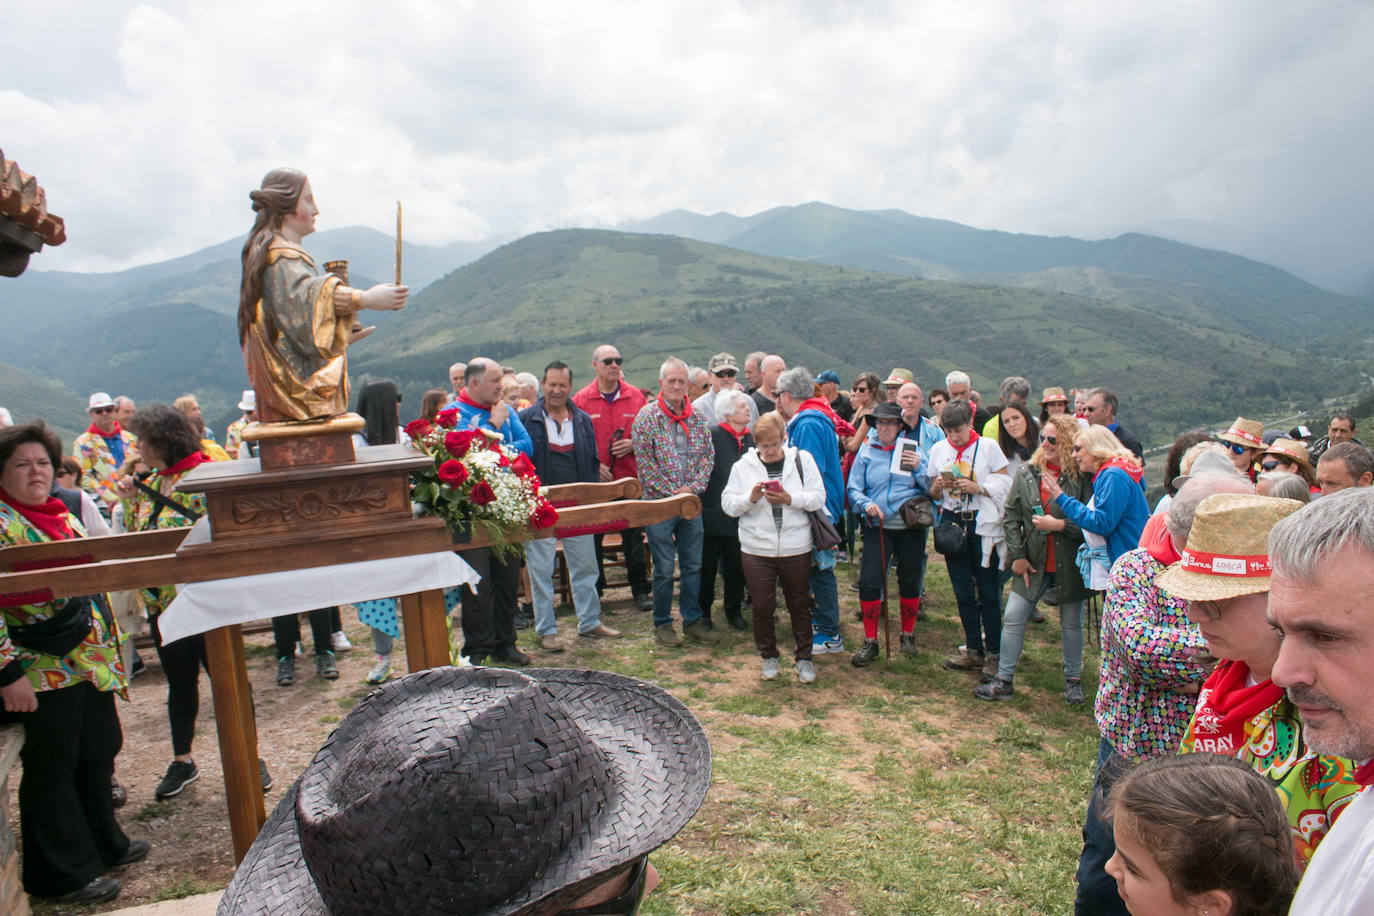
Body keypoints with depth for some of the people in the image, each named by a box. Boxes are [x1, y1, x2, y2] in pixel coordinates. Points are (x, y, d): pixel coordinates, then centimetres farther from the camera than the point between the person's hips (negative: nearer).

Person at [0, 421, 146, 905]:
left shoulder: (60, 514, 10)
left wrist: (108, 646, 20)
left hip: (91, 661, 8)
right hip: (44, 671, -8)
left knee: (98, 753, 18)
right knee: (53, 768, 6)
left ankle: (104, 843, 36)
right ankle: (64, 874, 21)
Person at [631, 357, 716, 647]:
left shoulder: (697, 418, 7)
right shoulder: (647, 416, -7)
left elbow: (707, 454, 7)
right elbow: (645, 462, -11)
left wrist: (693, 487, -8)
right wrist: (673, 491, -13)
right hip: (660, 503, -4)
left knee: (693, 565, 11)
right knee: (664, 568, 3)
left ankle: (693, 620, 25)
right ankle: (662, 624, 18)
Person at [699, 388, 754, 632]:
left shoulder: (749, 438, 7)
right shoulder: (713, 434, -12)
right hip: (713, 512, -5)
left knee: (737, 566, 13)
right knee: (708, 565, 8)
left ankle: (733, 610, 29)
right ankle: (703, 611, 24)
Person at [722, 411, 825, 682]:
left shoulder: (802, 459, 0)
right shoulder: (742, 466, 2)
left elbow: (819, 497, -4)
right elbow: (728, 505, -1)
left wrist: (790, 499, -19)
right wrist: (750, 498, -18)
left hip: (796, 549, 0)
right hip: (756, 550, 0)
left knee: (799, 605, 11)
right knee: (762, 606, 8)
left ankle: (803, 658, 28)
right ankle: (768, 656, 29)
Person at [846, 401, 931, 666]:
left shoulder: (914, 450, 4)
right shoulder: (866, 452, 5)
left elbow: (931, 489, 3)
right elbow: (853, 489, 2)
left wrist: (918, 468, -12)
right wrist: (866, 504, -17)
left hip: (910, 527, 1)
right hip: (878, 527, 0)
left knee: (909, 581, 11)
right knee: (869, 581, -8)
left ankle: (907, 635, 31)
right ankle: (870, 642, 6)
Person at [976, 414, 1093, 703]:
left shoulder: (1082, 478, -10)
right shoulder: (1026, 472, 2)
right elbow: (1011, 516, 4)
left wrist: (1059, 525, -21)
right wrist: (1017, 555, 0)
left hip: (1069, 565, -3)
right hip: (1033, 563, 3)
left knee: (1071, 624, 12)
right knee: (1012, 618, 1)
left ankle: (1073, 679, 32)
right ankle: (1004, 680, 13)